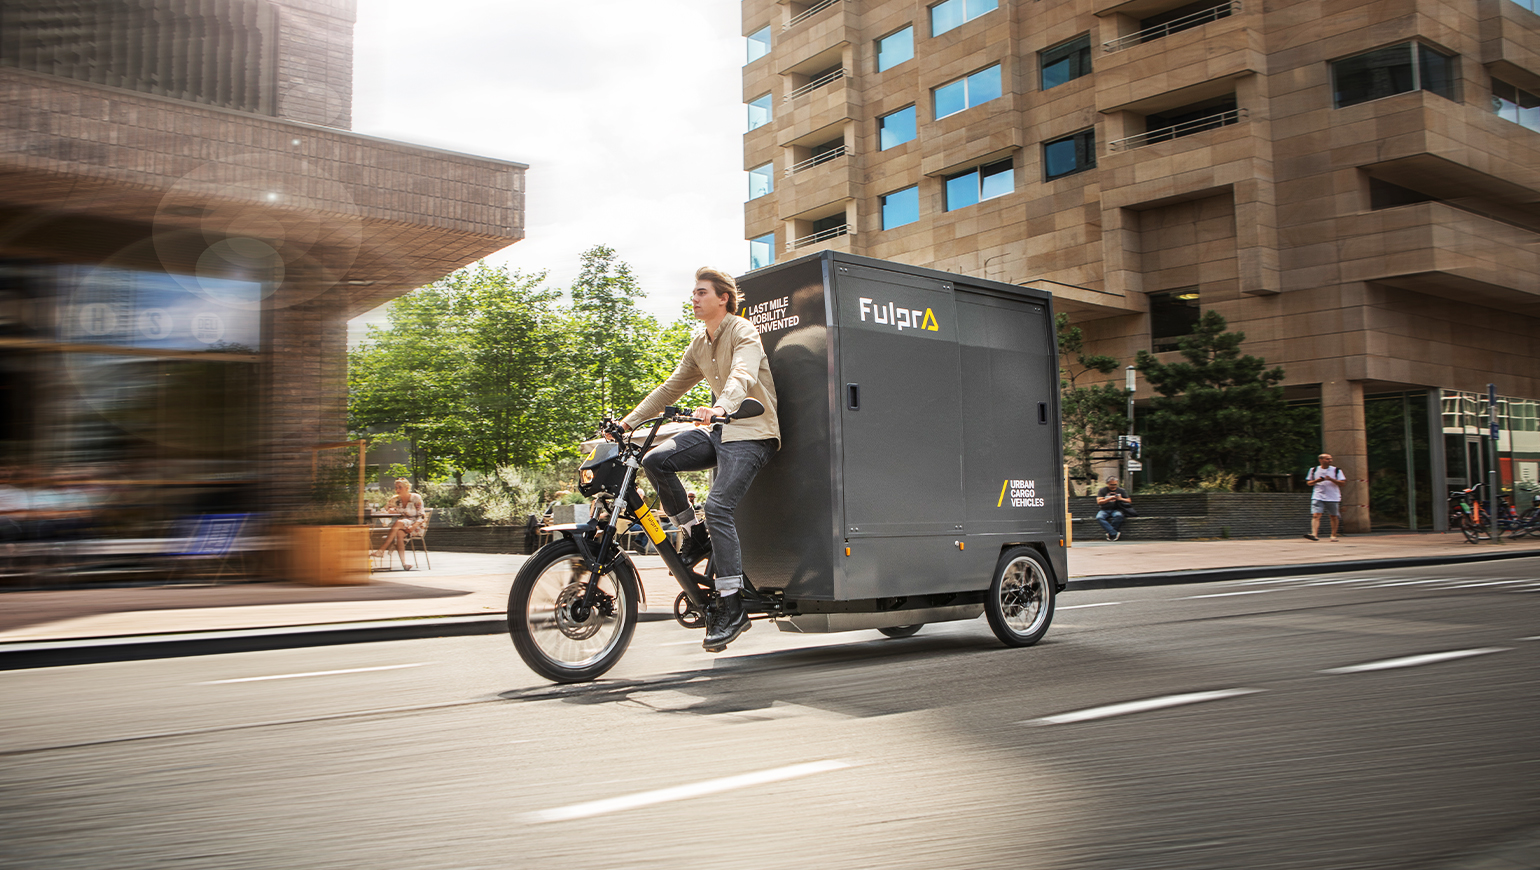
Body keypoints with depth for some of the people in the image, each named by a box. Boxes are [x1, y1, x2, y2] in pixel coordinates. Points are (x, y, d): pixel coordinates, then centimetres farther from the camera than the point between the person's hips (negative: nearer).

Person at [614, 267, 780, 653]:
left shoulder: (743, 332, -9)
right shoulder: (699, 343, 16)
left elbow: (742, 377, -29)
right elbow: (671, 388, 20)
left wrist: (720, 407, -50)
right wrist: (629, 421, 12)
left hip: (752, 433, -8)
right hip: (719, 430, 8)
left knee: (718, 506, -22)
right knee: (656, 460, -13)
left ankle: (732, 607, -17)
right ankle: (694, 534, 3)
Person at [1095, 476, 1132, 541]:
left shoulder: (1121, 490, 10)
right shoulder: (1102, 490, 5)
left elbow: (1129, 501, 9)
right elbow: (1099, 502, -6)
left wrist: (1121, 499, -11)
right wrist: (1109, 499, -19)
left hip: (1116, 510, 0)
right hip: (1104, 510, 0)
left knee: (1118, 516, -37)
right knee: (1099, 518, -35)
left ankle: (1110, 533, -22)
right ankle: (1114, 533, -34)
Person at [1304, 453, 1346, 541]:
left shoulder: (1336, 470, 3)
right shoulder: (1314, 470, 7)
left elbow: (1341, 483, -3)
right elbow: (1308, 483, 13)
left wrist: (1331, 479, -18)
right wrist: (1316, 481, -8)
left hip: (1333, 498, 0)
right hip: (1318, 497, 0)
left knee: (1334, 517, 9)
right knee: (1316, 515, -15)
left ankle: (1333, 535, 24)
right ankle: (1314, 534, -25)